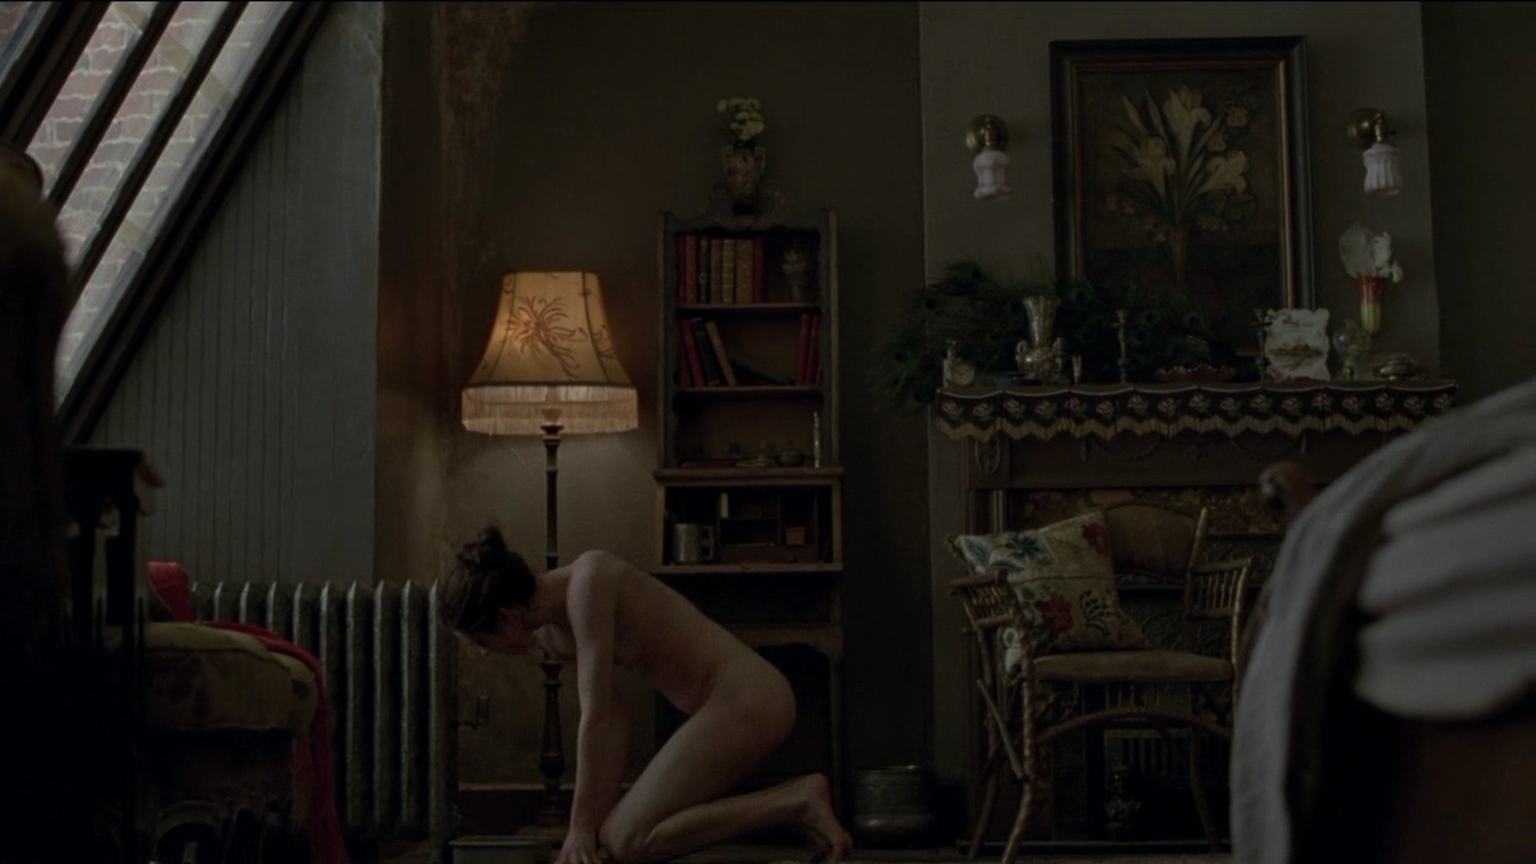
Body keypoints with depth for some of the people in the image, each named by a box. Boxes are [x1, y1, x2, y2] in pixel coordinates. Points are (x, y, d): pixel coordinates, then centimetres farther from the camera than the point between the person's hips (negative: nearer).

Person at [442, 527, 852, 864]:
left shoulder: (587, 581, -19)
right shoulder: (550, 632, 8)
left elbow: (595, 717, -20)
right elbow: (614, 717, 13)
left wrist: (583, 824, -13)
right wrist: (597, 813, 9)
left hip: (745, 698, -10)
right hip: (735, 700, 10)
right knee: (616, 828, 13)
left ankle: (797, 803, -9)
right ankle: (796, 801, 13)